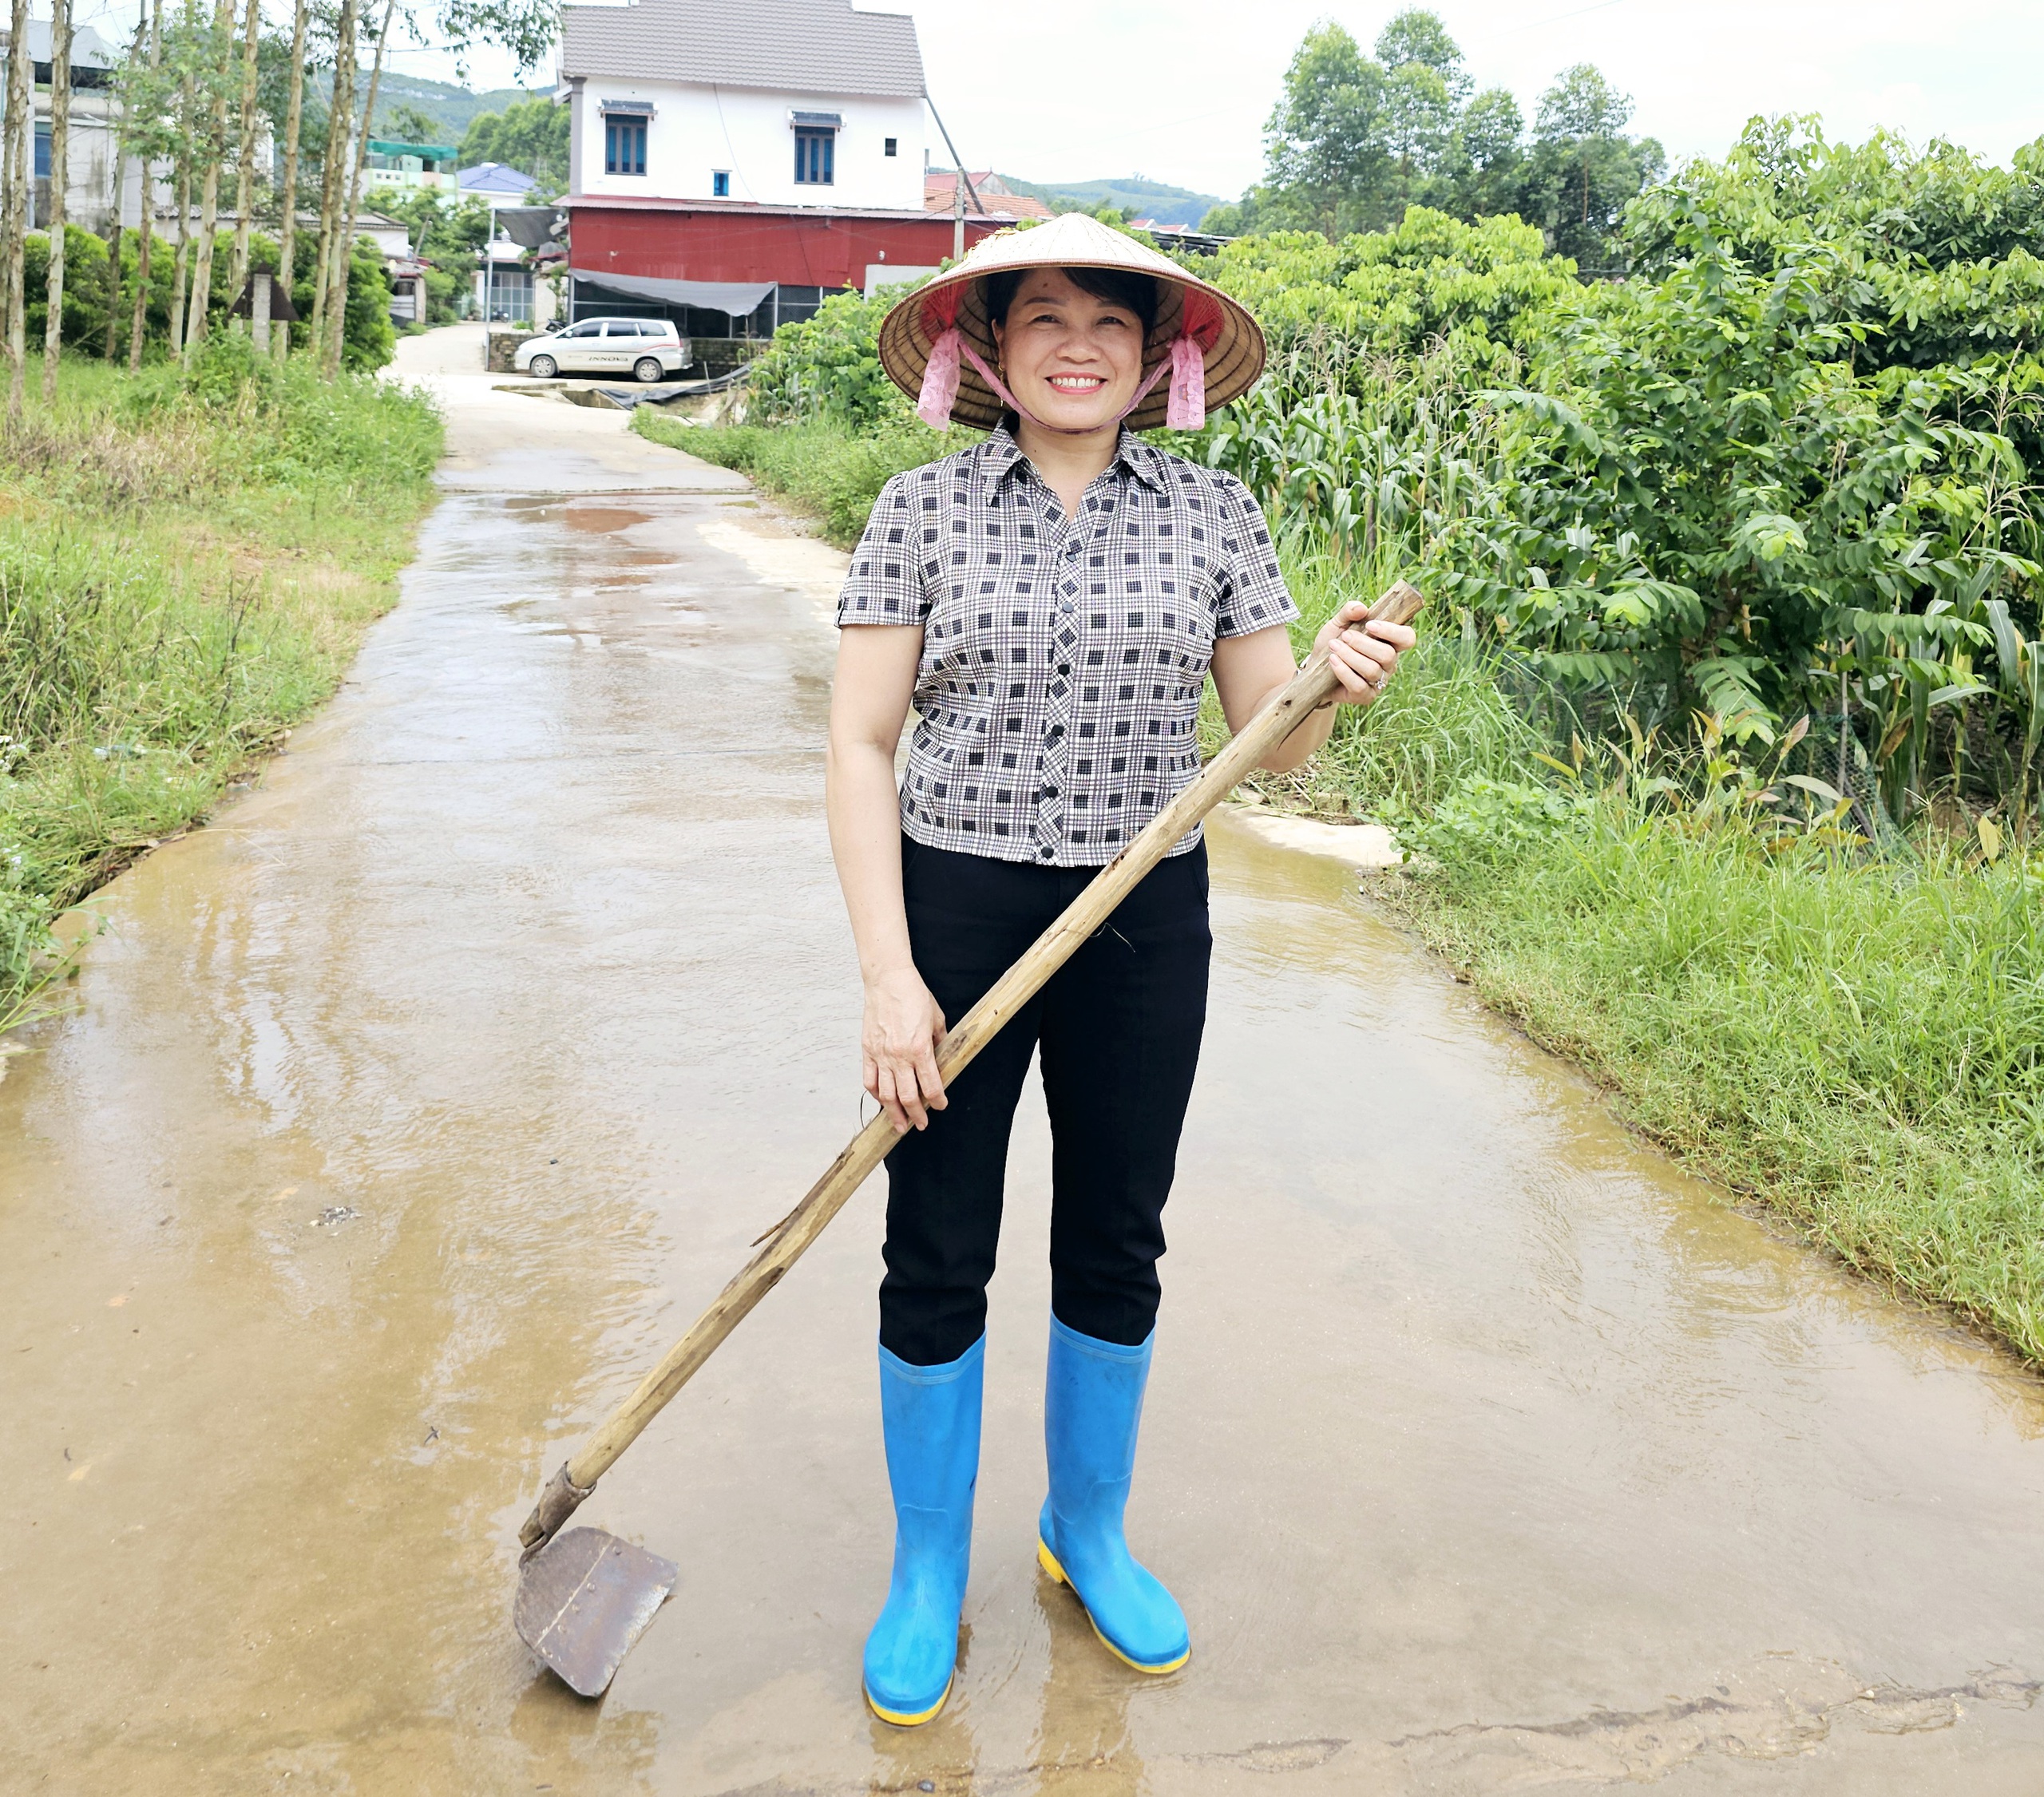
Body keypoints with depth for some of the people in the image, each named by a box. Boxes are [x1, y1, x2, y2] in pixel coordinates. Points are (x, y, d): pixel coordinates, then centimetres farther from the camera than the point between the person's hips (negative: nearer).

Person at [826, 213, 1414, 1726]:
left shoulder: (1214, 515, 2)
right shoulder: (925, 510, -3)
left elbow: (1275, 745, 3)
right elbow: (862, 748, -5)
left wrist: (1337, 684, -20)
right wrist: (889, 974, -13)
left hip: (1146, 923, 2)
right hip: (957, 913, -1)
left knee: (1117, 1246, 14)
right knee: (937, 1257, 6)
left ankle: (1089, 1532, 38)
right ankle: (929, 1576, 28)